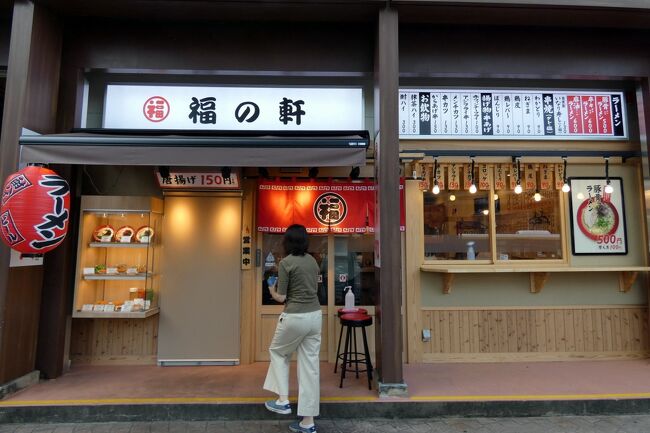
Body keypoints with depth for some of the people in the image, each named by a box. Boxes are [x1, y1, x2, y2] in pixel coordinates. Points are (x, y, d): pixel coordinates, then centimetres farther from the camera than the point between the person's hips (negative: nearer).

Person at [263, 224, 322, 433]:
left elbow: (281, 297, -9)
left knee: (278, 352, 24)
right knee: (310, 365, 10)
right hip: (315, 316, 6)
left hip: (295, 317, -6)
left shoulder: (285, 263, -11)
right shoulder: (312, 261, 9)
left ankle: (283, 400, 23)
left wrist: (272, 290, 13)